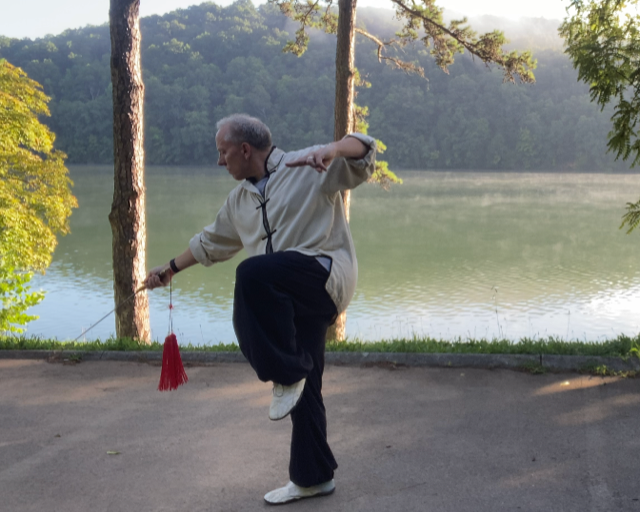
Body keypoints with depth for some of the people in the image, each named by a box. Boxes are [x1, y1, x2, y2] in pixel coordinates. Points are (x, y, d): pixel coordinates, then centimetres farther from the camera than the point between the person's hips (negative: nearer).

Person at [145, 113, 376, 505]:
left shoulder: (309, 167, 0)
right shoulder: (240, 198, 20)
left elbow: (364, 151, -9)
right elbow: (211, 242, 33)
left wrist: (332, 150, -30)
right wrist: (171, 268, 39)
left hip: (325, 275, -7)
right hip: (292, 302, 7)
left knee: (253, 272, -33)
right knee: (304, 390, 7)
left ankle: (288, 374, -20)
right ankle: (312, 477, 20)